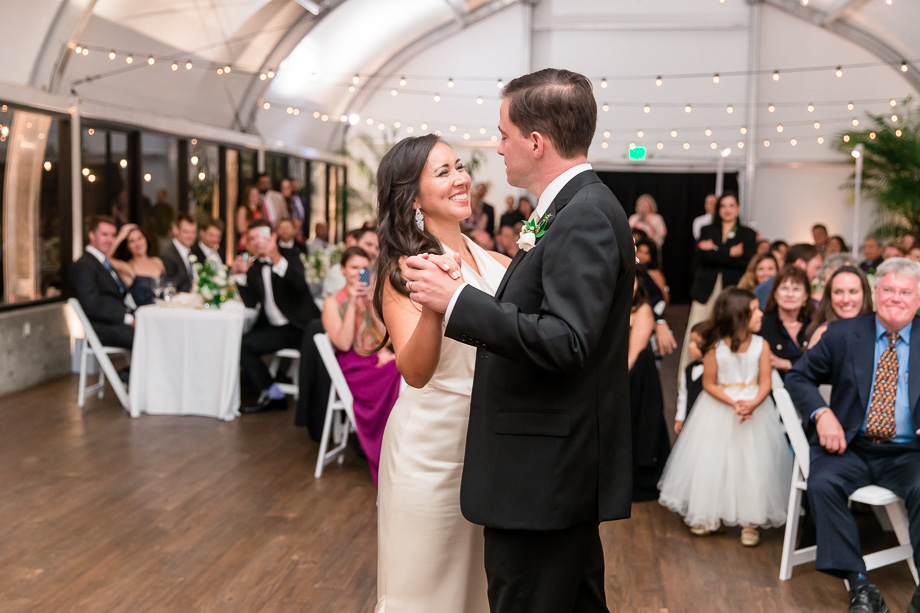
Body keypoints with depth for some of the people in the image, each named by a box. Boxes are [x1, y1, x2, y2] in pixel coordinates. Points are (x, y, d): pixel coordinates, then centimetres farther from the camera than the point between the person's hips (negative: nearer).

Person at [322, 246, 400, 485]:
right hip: (354, 370, -4)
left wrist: (370, 304, -3)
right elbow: (343, 344, -8)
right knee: (399, 376, -34)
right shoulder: (333, 303, 6)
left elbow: (387, 335, 7)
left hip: (380, 361, 4)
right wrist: (352, 304, -10)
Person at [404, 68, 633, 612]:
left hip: (545, 474, -10)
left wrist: (456, 299, -23)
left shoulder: (585, 216, -19)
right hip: (563, 470, 10)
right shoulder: (580, 208, 12)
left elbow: (565, 343, -28)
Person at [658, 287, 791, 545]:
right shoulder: (715, 347, -12)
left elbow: (765, 382, -7)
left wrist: (753, 403, -26)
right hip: (718, 410, -1)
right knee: (713, 463, 6)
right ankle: (709, 515, 24)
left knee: (753, 464, 2)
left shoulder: (761, 345, -7)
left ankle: (750, 521, 13)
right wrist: (733, 403, -20)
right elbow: (709, 383, -8)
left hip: (755, 406, 1)